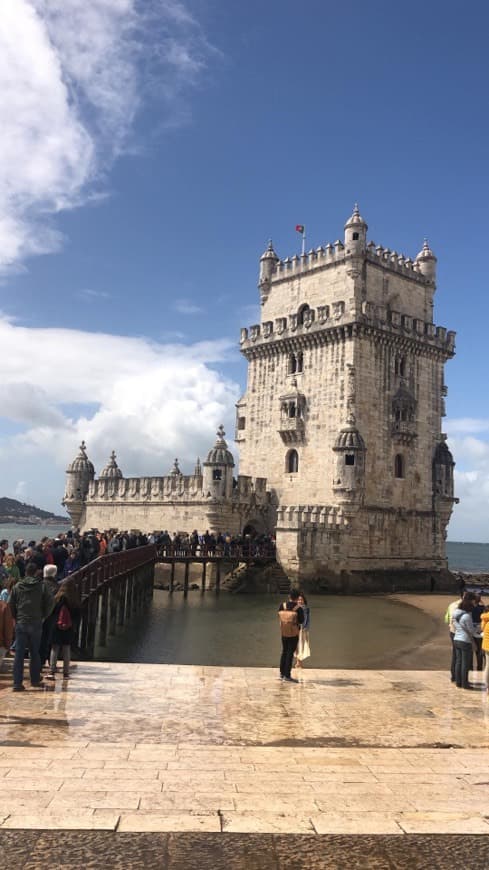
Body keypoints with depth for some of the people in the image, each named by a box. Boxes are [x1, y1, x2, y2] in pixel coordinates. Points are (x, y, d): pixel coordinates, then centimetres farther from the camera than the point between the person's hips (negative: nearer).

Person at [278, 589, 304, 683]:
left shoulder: (282, 605, -8)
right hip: (294, 634, -4)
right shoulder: (298, 609, -19)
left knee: (284, 651, 18)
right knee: (290, 653, 1)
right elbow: (301, 621, -8)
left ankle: (282, 673, 26)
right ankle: (287, 676, 2)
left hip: (283, 632, 4)